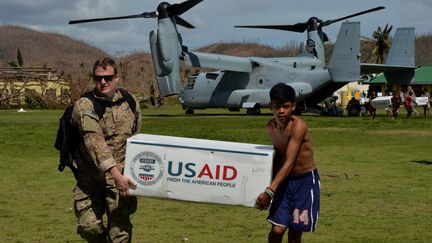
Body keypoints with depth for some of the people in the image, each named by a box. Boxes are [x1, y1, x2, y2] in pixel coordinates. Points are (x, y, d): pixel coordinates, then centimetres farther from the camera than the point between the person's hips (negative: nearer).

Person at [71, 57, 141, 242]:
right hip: (90, 177, -1)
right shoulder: (84, 106, -10)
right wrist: (115, 173, -32)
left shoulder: (131, 103, 4)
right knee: (88, 226, -2)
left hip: (121, 175, 1)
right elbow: (95, 142, -23)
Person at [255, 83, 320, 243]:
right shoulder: (271, 126, -3)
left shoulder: (298, 126, -23)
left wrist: (269, 191, -35)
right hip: (284, 180, 4)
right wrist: (271, 189, 6)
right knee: (277, 229, -7)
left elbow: (289, 163, -28)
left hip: (306, 181, -4)